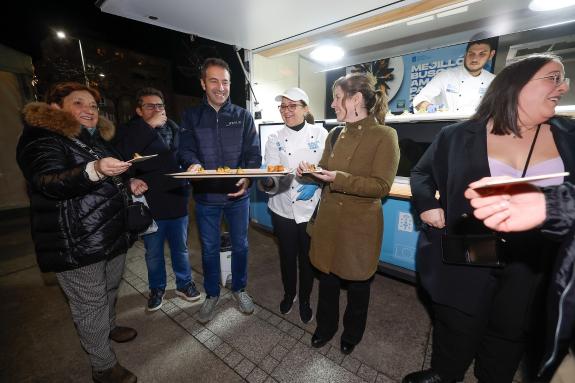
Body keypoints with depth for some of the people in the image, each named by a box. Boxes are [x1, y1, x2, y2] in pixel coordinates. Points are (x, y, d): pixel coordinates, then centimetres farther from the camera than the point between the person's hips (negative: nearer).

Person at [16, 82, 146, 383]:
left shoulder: (97, 139, 15)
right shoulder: (42, 138, -9)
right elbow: (49, 182, -26)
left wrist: (128, 185, 10)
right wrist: (94, 170, -42)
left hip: (113, 233, 8)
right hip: (76, 243, -7)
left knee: (110, 290, 23)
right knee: (90, 303, 5)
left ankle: (107, 327, 48)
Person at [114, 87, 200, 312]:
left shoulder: (174, 129, 3)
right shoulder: (131, 131, -4)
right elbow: (122, 153, -26)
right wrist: (149, 125, -25)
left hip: (177, 201, 2)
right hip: (149, 205, -1)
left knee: (180, 249, 16)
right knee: (153, 253, 16)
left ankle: (184, 284, 37)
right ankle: (157, 288, 39)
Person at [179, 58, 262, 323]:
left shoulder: (243, 116, 2)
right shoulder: (191, 117, 4)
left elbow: (254, 153, -4)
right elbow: (186, 150, -4)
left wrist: (247, 178, -23)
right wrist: (193, 164, -28)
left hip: (238, 194, 0)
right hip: (206, 196, 1)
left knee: (240, 245, 15)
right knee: (209, 249, 15)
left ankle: (239, 288, 40)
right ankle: (212, 294, 39)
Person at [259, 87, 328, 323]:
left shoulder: (320, 134, -1)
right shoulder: (275, 139, 0)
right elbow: (272, 175, -8)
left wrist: (315, 183, -17)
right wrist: (268, 182, -31)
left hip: (312, 209, 0)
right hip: (283, 210, 1)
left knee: (307, 258, 14)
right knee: (287, 256, 17)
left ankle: (305, 301, 41)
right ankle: (289, 294, 46)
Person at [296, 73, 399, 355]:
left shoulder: (384, 136, -11)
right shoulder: (335, 135, 6)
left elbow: (382, 186, -17)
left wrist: (339, 179, -27)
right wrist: (309, 171, -8)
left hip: (359, 225, -4)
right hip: (329, 220, 5)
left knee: (357, 283, 18)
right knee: (327, 278, 20)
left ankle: (352, 334, 47)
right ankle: (325, 326, 47)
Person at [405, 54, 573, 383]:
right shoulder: (458, 137, -8)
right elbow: (422, 173, 4)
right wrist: (427, 204, -10)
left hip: (531, 267, 3)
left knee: (510, 335, 25)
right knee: (456, 330, 17)